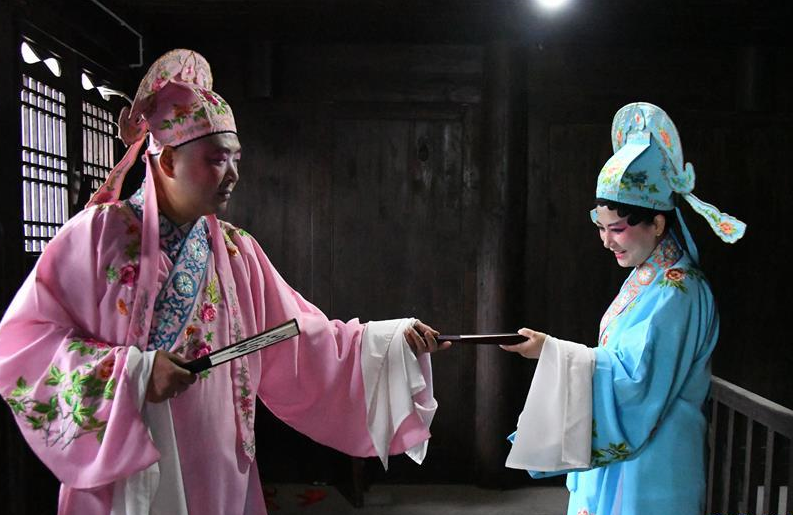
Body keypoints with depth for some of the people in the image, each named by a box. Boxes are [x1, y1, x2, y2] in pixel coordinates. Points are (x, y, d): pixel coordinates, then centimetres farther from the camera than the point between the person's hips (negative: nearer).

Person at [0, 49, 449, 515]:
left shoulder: (239, 251, 2)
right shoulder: (99, 234, -10)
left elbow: (304, 339, 1)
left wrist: (395, 339, -6)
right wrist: (131, 372, -18)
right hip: (120, 478, -3)